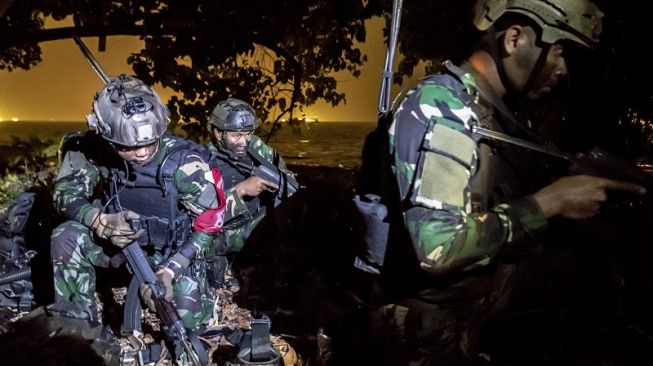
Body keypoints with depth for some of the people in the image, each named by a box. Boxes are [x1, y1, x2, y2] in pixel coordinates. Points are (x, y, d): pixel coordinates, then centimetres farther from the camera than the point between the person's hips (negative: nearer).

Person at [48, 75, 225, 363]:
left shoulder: (183, 160, -28)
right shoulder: (93, 150, -20)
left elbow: (209, 222, -20)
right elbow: (65, 195, -14)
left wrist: (170, 269, -30)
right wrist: (102, 221, -36)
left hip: (173, 250, -2)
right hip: (120, 241, 3)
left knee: (189, 321, -20)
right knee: (66, 237, -24)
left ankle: (192, 286, 18)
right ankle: (78, 327, -7)